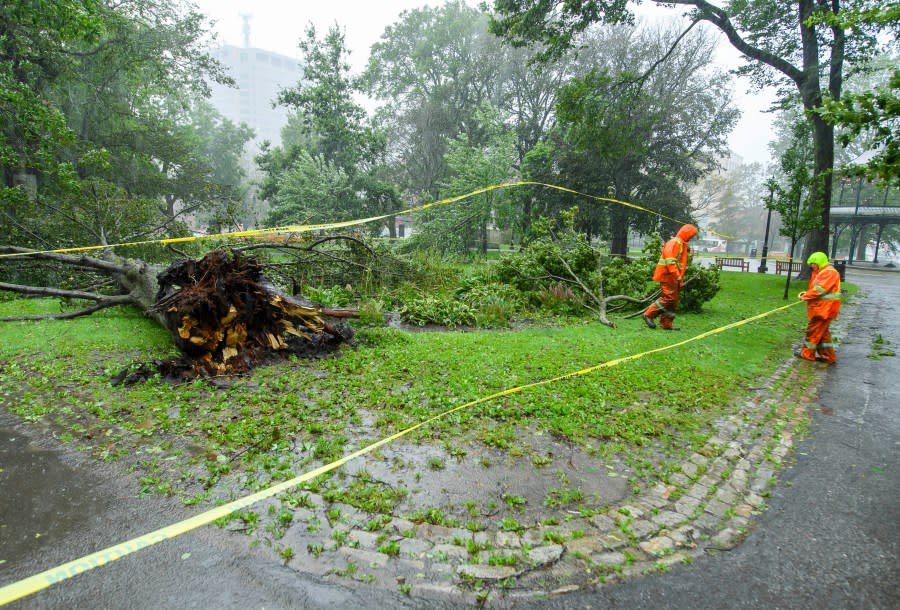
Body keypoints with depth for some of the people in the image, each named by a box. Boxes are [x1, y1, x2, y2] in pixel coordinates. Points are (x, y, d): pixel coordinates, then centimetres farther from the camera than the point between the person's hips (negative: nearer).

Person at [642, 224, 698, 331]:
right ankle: (648, 314, -5)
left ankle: (666, 324, 11)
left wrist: (681, 280, 22)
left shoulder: (681, 244, 22)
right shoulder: (675, 242, -10)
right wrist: (677, 275, -30)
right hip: (667, 275, -10)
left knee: (673, 301, 9)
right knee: (669, 298, -13)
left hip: (672, 277, 10)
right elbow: (670, 259, -23)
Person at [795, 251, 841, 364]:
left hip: (824, 308, -10)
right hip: (820, 308, 10)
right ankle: (828, 356, 20)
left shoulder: (829, 272, -15)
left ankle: (807, 353, 8)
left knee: (813, 330, -2)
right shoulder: (821, 272, 18)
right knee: (822, 332, 14)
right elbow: (817, 288, 19)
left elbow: (820, 289, -23)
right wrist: (807, 294, 1)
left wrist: (805, 296, -12)